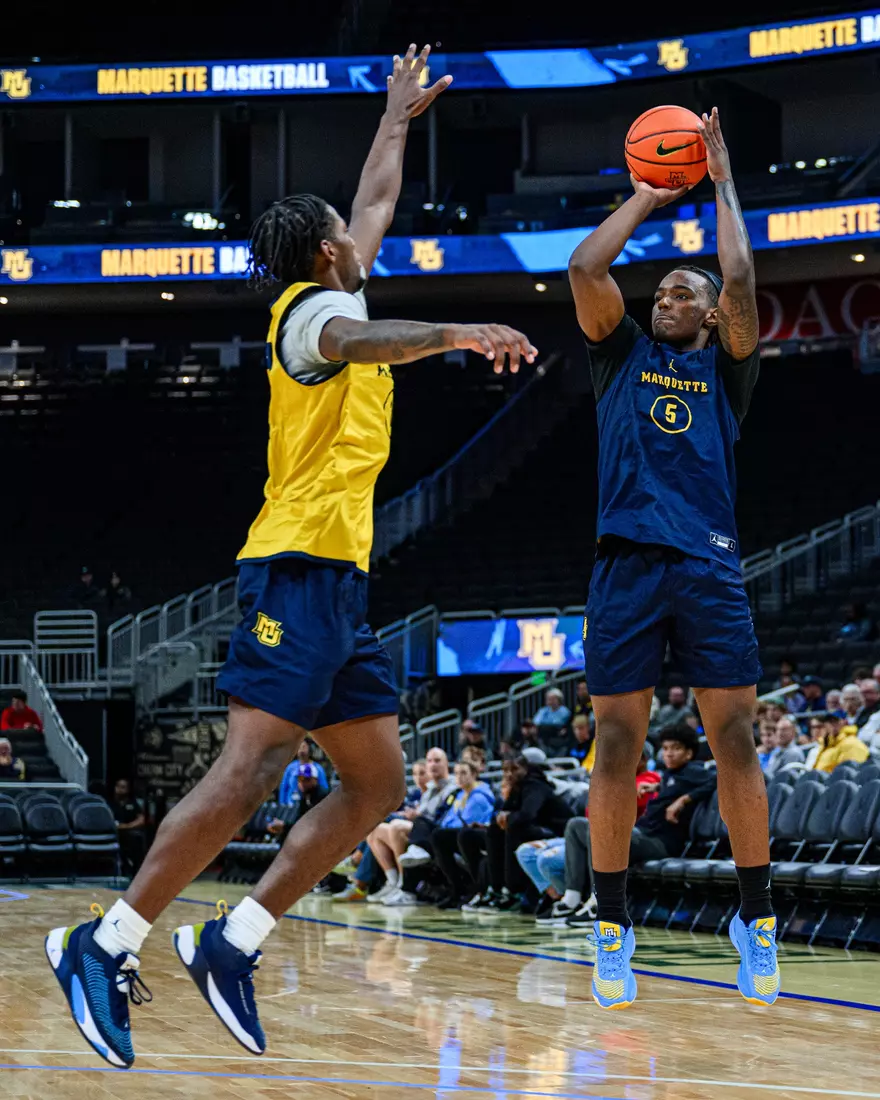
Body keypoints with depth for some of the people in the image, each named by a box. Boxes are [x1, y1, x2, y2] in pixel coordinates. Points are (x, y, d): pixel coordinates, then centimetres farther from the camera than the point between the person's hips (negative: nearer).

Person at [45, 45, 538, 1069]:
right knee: (251, 767, -19)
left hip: (338, 580, 10)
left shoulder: (331, 301, 23)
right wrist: (459, 333, -40)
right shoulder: (314, 305, -3)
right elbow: (354, 342, -29)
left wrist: (398, 117, 48)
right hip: (298, 567, -10)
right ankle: (105, 945, -19)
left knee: (377, 784, 5)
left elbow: (376, 207, 40)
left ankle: (232, 942, 2)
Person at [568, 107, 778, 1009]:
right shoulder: (622, 357, 18)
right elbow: (586, 269, 5)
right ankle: (612, 928, 2)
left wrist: (722, 183, 9)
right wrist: (644, 199, 15)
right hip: (627, 562, 0)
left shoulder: (725, 370, 16)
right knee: (617, 745, -3)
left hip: (709, 565, 0)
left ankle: (755, 919, 5)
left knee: (735, 741, -4)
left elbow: (741, 285, 0)